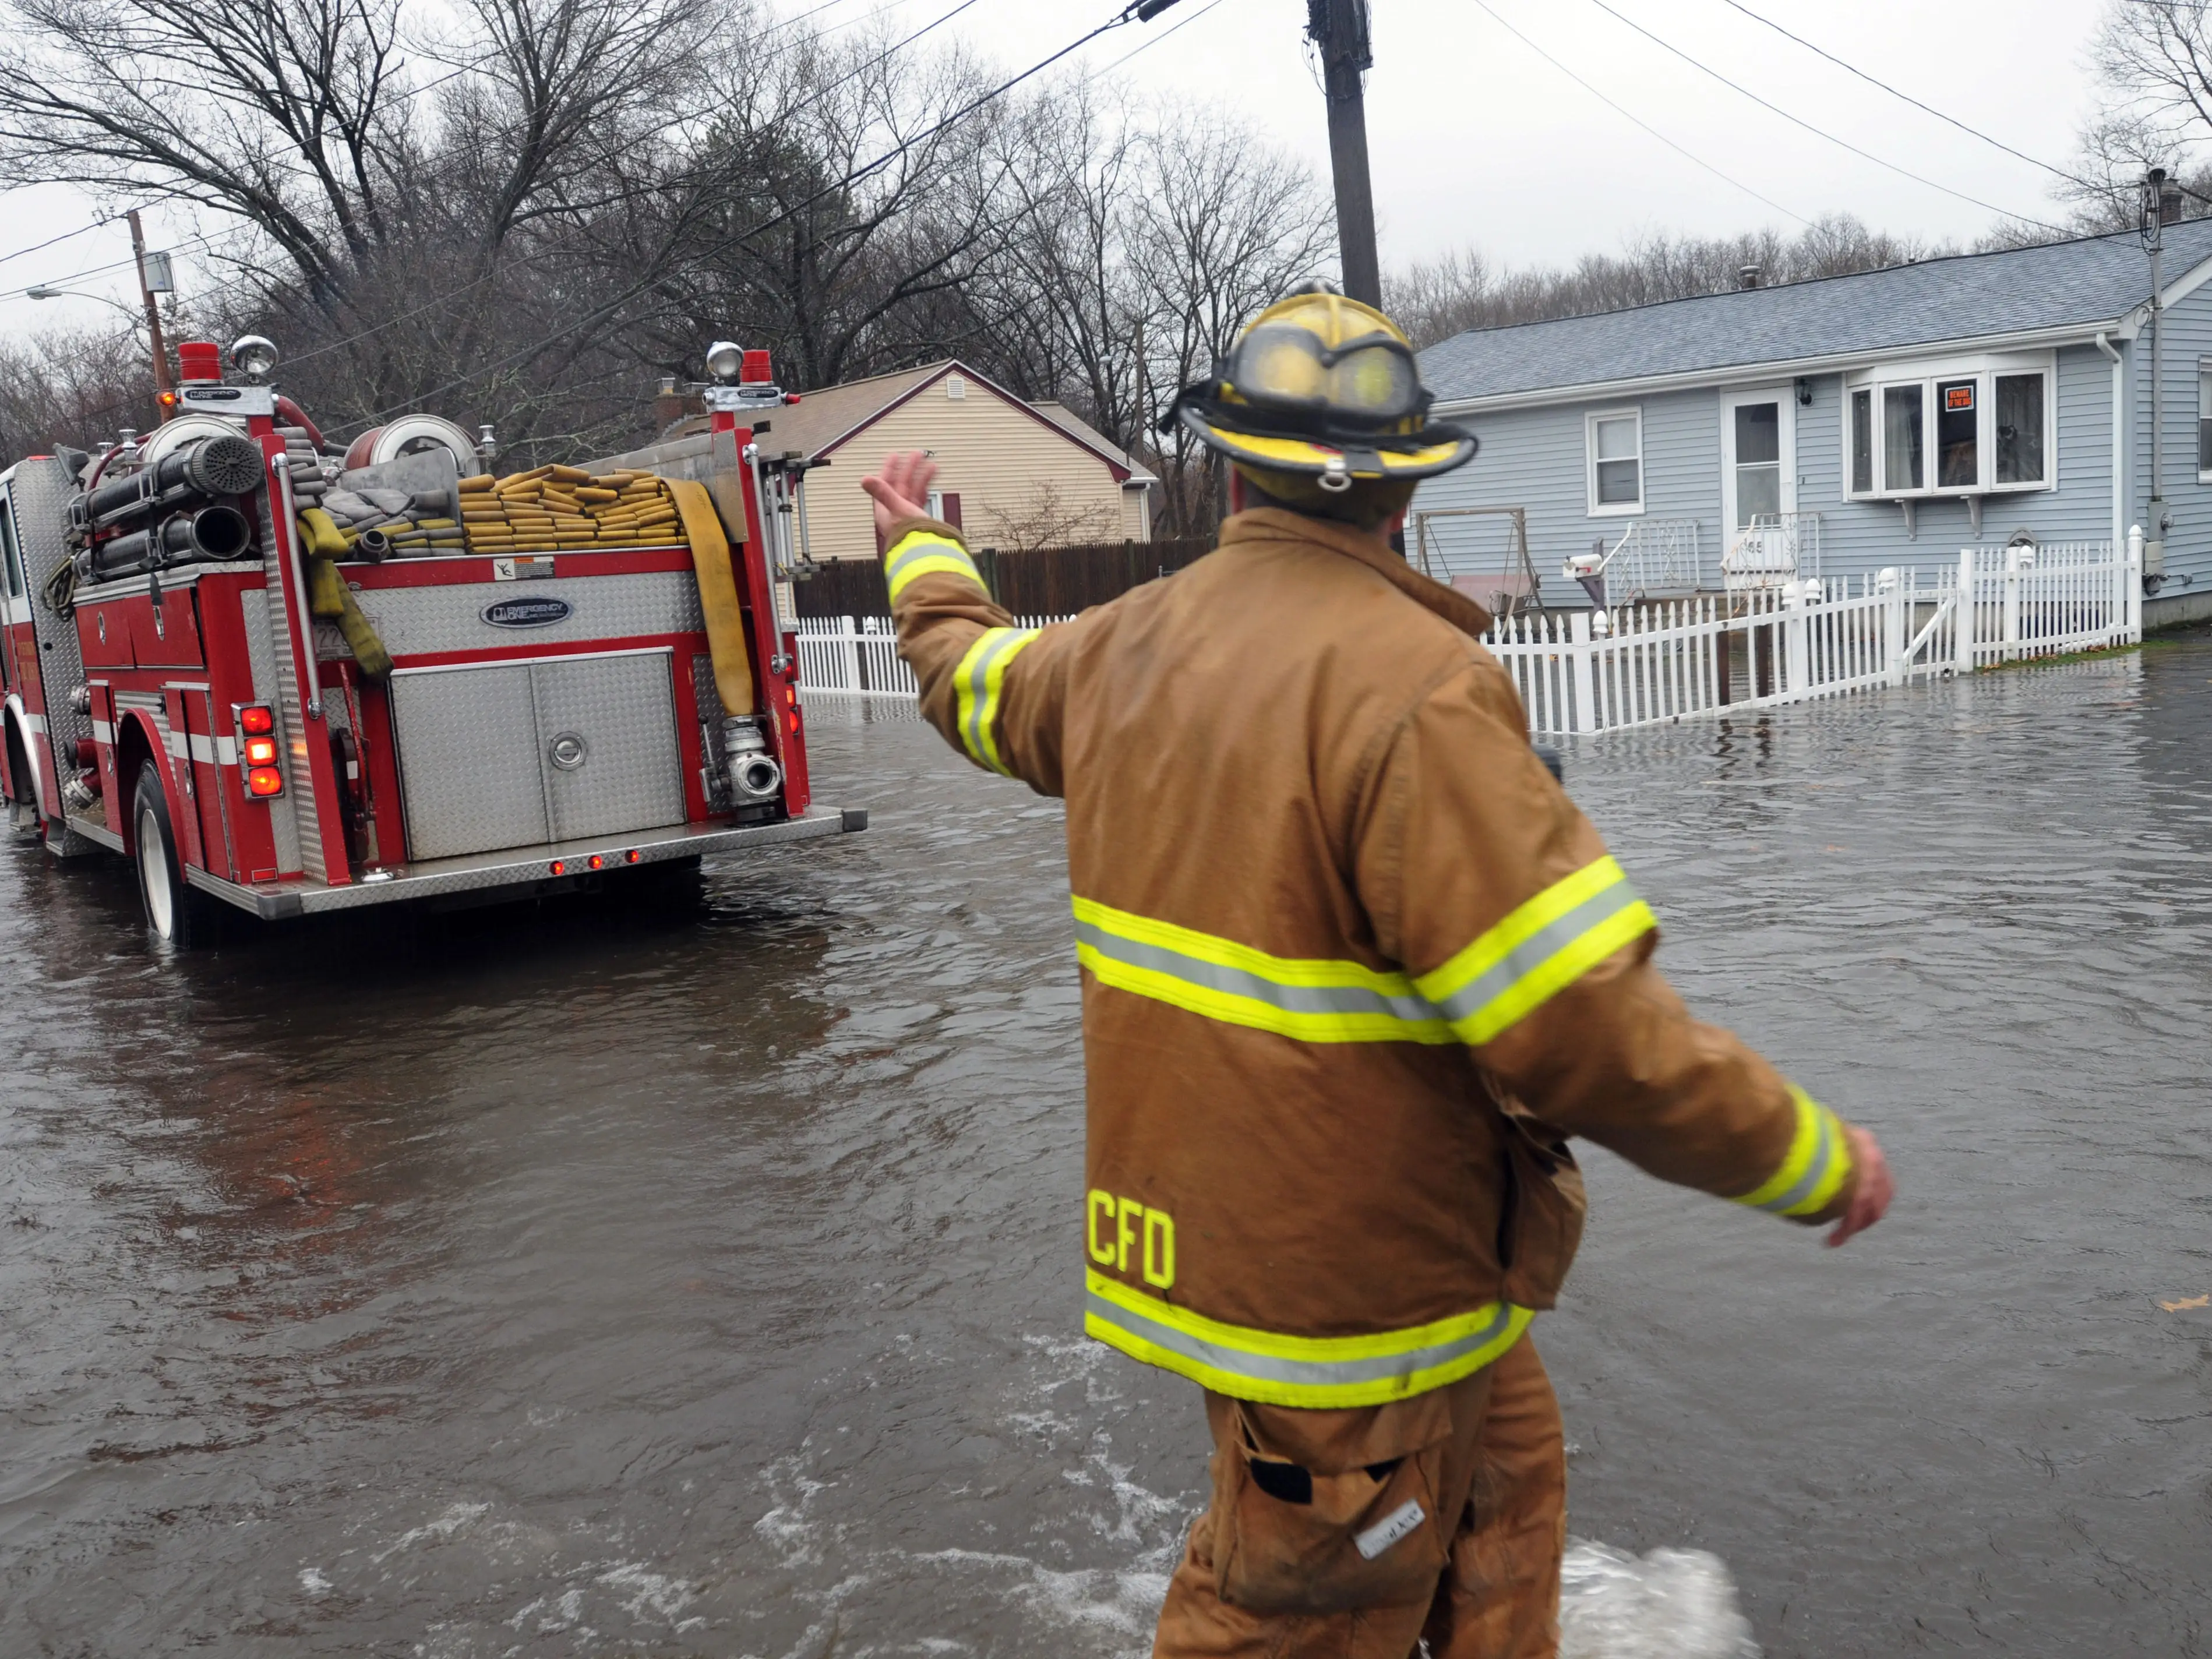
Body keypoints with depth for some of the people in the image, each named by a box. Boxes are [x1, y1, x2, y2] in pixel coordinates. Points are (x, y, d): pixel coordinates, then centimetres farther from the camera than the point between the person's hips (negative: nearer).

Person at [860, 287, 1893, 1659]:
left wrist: (917, 543, 44)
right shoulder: (1412, 683, -24)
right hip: (1352, 1280, -8)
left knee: (1510, 1472, 27)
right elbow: (1588, 1031, -26)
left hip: (1215, 1225, 8)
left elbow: (971, 676, 24)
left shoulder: (1125, 646, 0)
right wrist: (1818, 1161, -10)